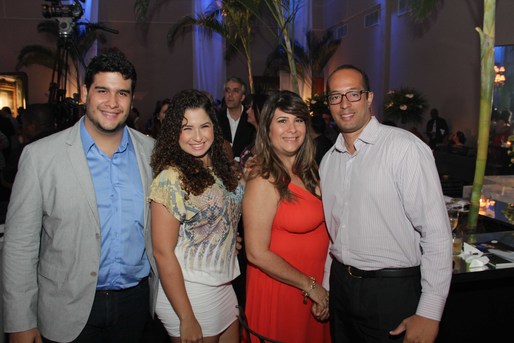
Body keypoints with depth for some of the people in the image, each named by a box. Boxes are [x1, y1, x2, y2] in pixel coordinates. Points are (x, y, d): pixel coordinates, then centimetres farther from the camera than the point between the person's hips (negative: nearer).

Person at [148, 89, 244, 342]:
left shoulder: (221, 167, 1)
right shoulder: (170, 178, -19)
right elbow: (163, 253, -19)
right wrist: (187, 319, -18)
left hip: (224, 284, 7)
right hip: (187, 292, -7)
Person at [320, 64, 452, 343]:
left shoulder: (405, 147, -15)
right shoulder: (328, 160, 7)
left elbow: (436, 233, -17)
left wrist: (429, 313, -17)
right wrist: (324, 286, 14)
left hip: (391, 291, -6)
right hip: (340, 285, 6)